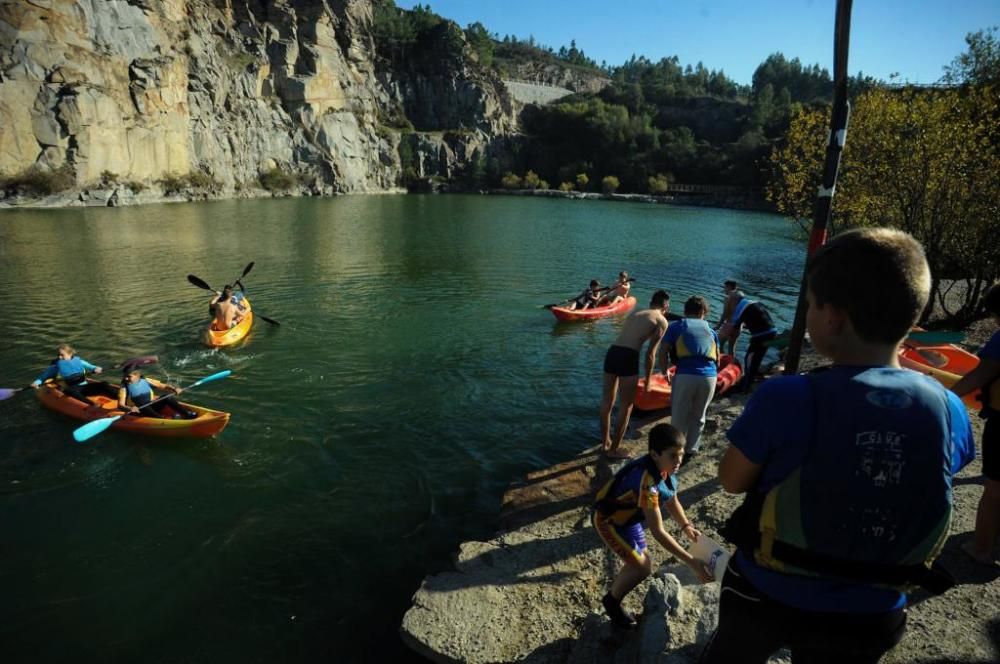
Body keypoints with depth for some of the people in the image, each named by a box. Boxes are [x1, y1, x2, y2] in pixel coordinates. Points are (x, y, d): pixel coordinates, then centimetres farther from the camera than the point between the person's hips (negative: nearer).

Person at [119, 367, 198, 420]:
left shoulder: (146, 381, 5)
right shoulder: (124, 388, -5)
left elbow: (164, 386, 5)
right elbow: (120, 405, -17)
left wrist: (174, 389, -16)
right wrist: (130, 408, -39)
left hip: (151, 408, 4)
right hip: (137, 412, -4)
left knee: (167, 398, -18)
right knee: (144, 407, -36)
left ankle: (187, 413, -30)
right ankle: (163, 418, -58)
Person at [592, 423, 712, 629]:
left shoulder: (665, 468, -13)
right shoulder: (647, 481, -39)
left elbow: (672, 501, 5)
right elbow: (658, 532, -36)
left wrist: (686, 526, -10)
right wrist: (692, 562, -34)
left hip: (628, 517, 8)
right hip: (608, 520, -8)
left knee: (642, 561, 16)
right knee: (642, 567, -6)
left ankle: (616, 588, 43)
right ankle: (612, 601, 19)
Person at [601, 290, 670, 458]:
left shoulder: (634, 313, 24)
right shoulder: (662, 321, 6)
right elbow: (650, 354, 0)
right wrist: (648, 379, 9)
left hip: (612, 352, 6)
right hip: (627, 357, -6)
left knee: (607, 402, 18)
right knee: (626, 406, 9)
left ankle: (605, 442, 34)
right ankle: (614, 449, 16)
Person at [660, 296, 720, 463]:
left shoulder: (675, 326, 13)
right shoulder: (711, 331, 21)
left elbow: (663, 353, 5)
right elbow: (717, 360, 22)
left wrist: (665, 372, 18)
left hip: (685, 375, -3)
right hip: (709, 377, 3)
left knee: (679, 417, 12)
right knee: (698, 416, 21)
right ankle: (690, 451, 29)